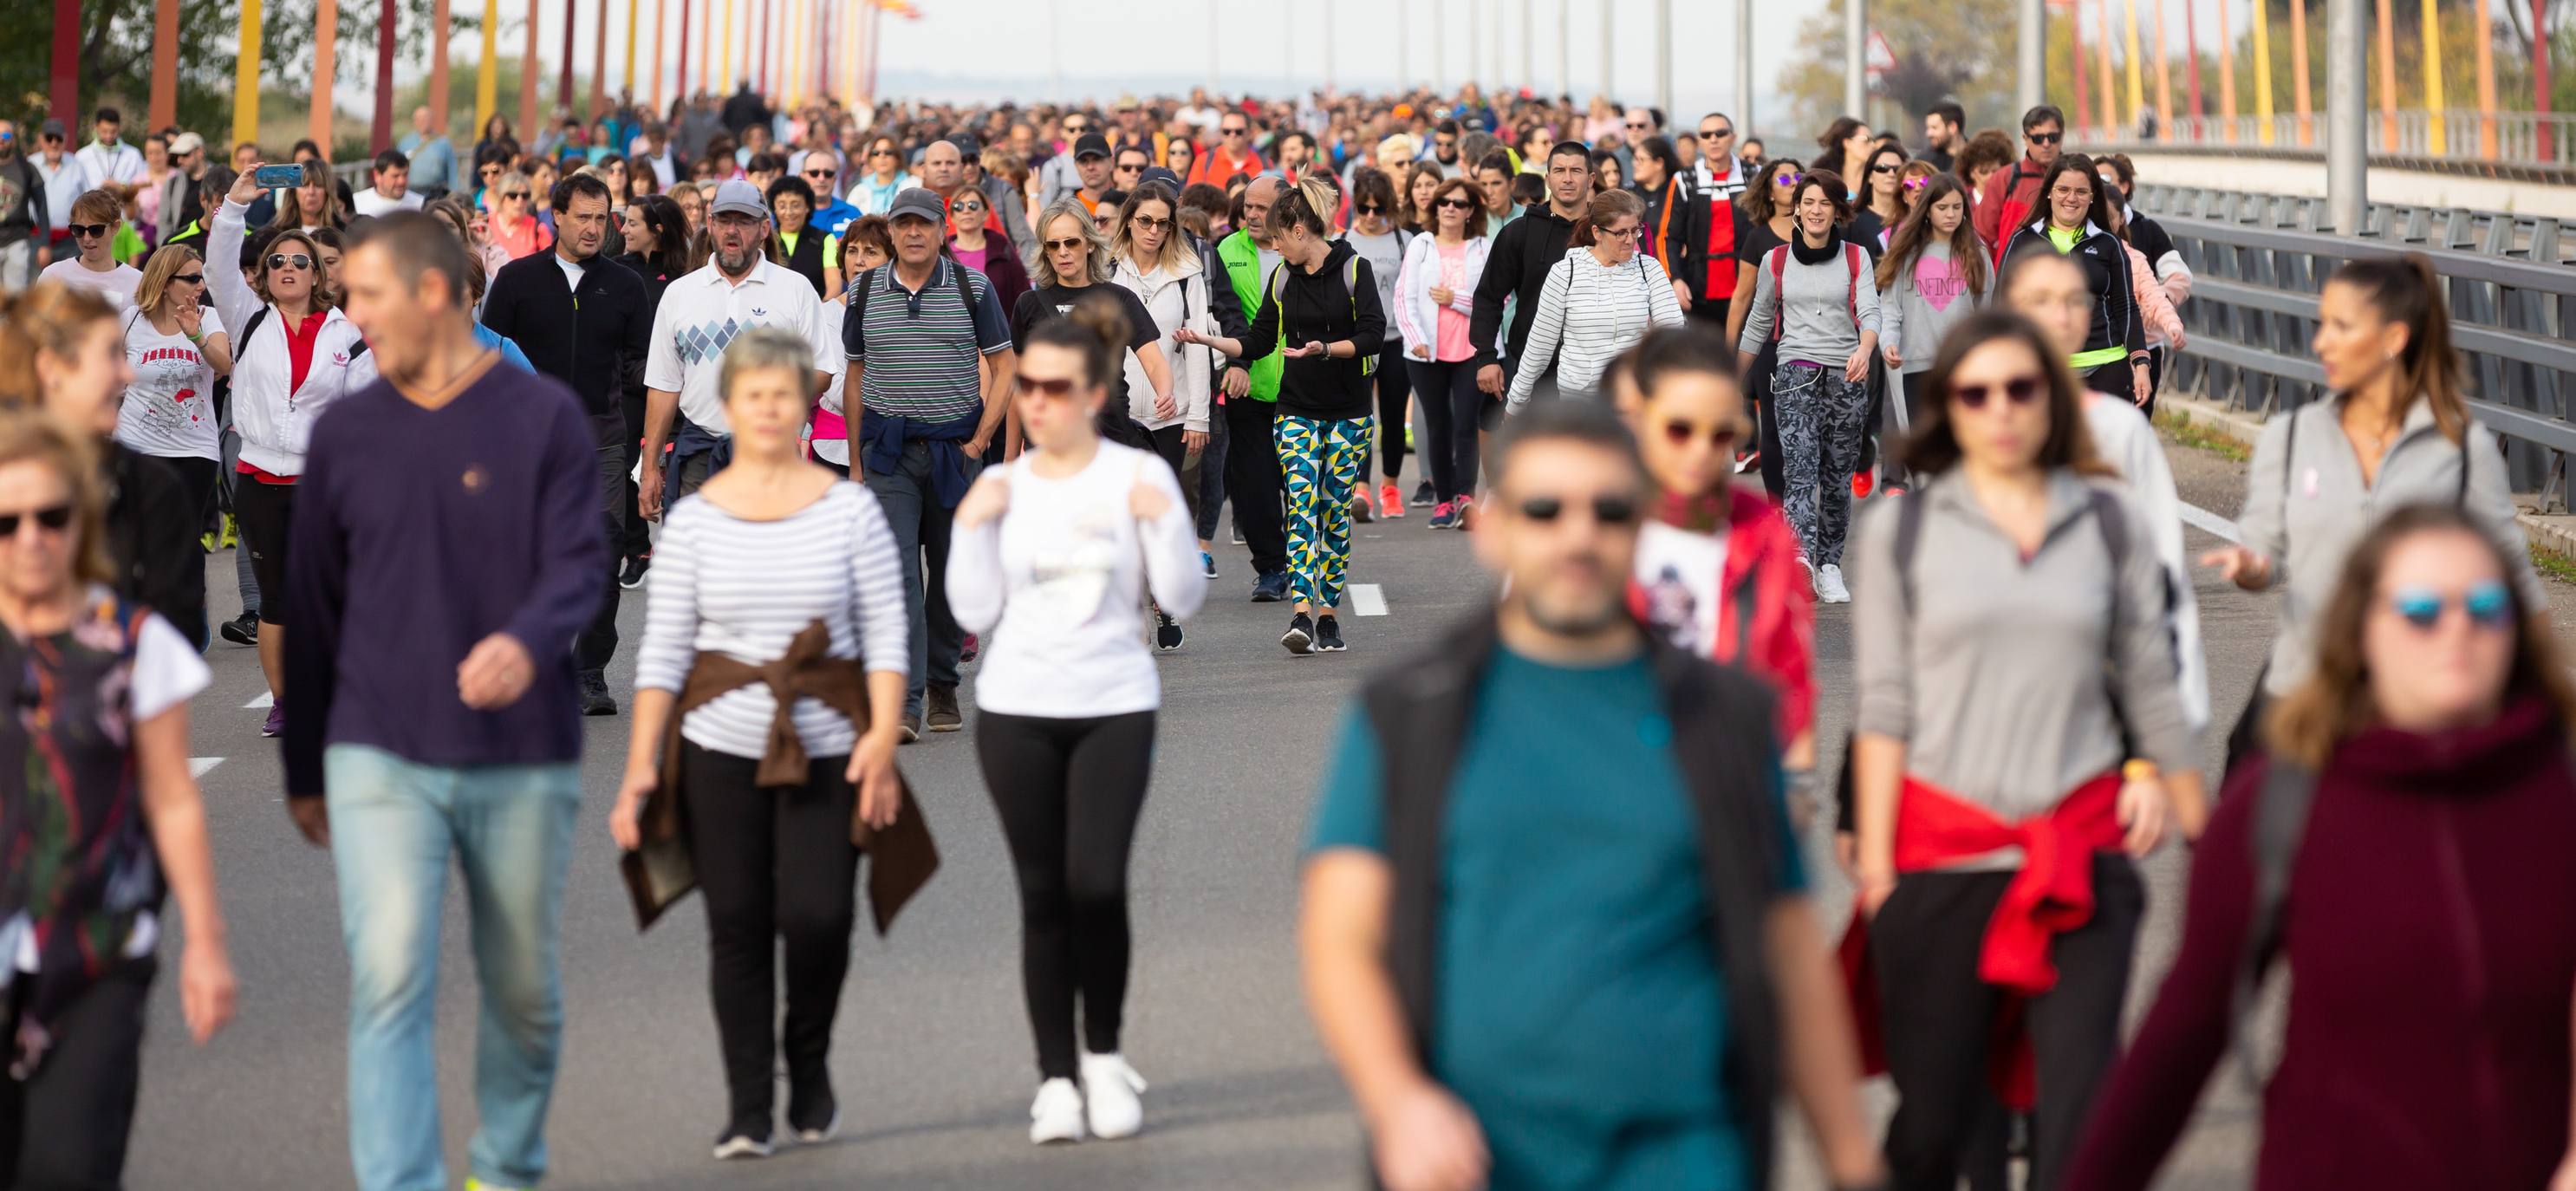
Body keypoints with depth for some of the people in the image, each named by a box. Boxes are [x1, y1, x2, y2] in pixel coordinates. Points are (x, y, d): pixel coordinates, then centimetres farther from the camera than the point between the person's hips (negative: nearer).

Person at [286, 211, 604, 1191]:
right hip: (380, 759, 1)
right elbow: (312, 609, 12)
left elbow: (579, 564, -9)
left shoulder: (543, 417, -1)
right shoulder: (343, 432, 6)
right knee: (388, 982, -13)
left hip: (524, 761, -1)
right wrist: (303, 769, 16)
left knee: (524, 989, 11)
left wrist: (529, 640, -32)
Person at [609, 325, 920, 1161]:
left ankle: (810, 1065, 20)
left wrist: (884, 736, -10)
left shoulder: (849, 509, 1)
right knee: (737, 926, 2)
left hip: (827, 749, -1)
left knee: (817, 916, -8)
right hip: (720, 746, 1)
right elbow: (662, 649, 4)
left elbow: (886, 632, 1)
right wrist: (640, 765, -1)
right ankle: (748, 1106, 13)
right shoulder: (695, 519, 3)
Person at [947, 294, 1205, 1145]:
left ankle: (1105, 1056, 11)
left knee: (1096, 884, -11)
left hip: (1114, 705, -1)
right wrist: (971, 528, -7)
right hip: (1016, 710, 2)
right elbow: (976, 613, 3)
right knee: (1043, 894, 1)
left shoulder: (1138, 477, 1)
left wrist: (1164, 521, -12)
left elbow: (1182, 599, 1)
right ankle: (1056, 1078, 9)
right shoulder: (1000, 486, 5)